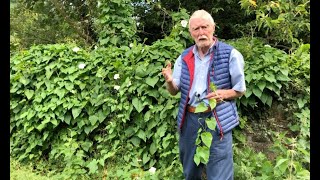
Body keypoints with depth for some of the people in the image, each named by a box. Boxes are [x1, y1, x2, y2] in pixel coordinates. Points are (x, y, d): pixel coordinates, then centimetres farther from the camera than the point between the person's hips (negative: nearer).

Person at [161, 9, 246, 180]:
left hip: (218, 120, -4)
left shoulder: (230, 54, -6)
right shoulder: (184, 57, 6)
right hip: (189, 119, 4)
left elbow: (240, 90, 1)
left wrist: (224, 94, -19)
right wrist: (169, 81, -15)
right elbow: (174, 91, 8)